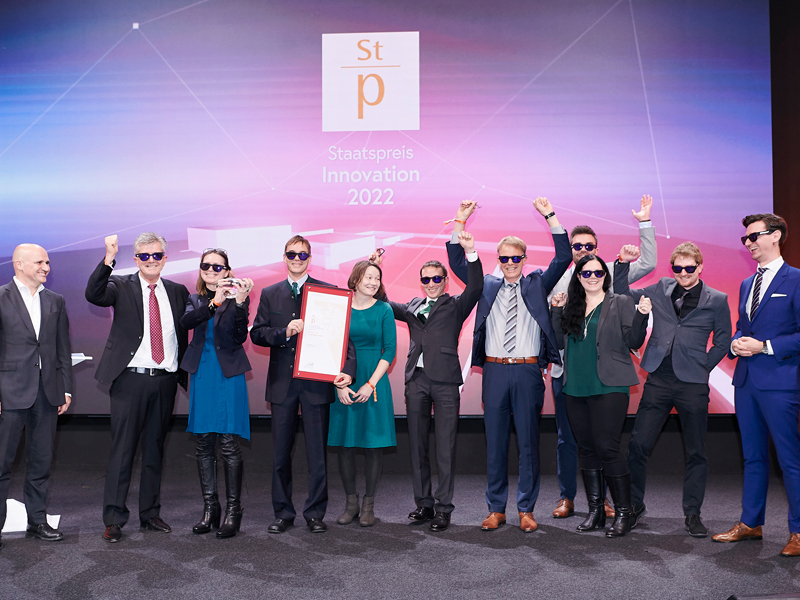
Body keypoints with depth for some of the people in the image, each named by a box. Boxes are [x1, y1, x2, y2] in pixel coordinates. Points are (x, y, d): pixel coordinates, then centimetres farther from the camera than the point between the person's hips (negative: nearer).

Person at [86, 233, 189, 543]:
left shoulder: (178, 292, 11)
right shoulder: (121, 286, 1)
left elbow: (183, 336, 13)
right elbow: (93, 295, -20)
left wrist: (184, 375, 7)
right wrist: (109, 258, -31)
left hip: (165, 381, 4)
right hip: (130, 379, -4)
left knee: (155, 449, 12)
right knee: (122, 450, -1)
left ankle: (150, 513, 23)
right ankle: (113, 518, 7)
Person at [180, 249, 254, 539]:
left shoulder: (236, 298, 2)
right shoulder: (196, 300, 12)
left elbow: (240, 337, -10)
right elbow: (186, 322, -10)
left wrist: (239, 302, -24)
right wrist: (215, 301, -24)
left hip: (229, 375, -4)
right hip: (202, 375, 4)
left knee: (229, 444, -6)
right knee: (204, 444, 7)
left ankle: (233, 510, 2)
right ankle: (210, 507, 17)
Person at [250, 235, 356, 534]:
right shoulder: (270, 294, 12)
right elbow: (256, 333, 6)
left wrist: (347, 369, -15)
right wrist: (285, 332, -12)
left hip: (316, 382, -2)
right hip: (282, 382, 2)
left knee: (317, 451, 3)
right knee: (280, 451, 8)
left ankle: (315, 513, 14)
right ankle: (283, 512, 19)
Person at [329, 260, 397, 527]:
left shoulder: (384, 310, 2)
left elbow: (389, 351, -1)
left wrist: (371, 384, -10)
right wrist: (340, 384, -8)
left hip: (374, 382, -1)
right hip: (344, 385, 1)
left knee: (373, 444, 1)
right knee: (344, 444, 4)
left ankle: (369, 505, 12)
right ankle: (351, 503, 16)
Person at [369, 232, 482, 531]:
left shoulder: (455, 305, 7)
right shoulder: (412, 307, 19)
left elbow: (475, 287, -8)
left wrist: (471, 253, -20)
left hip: (445, 380, -4)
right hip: (416, 379, 4)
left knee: (445, 446, -2)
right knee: (417, 444, 7)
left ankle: (443, 507, 4)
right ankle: (423, 502, 17)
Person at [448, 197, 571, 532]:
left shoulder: (537, 284, 9)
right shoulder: (487, 286, 12)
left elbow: (563, 257, 1)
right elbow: (456, 262, 10)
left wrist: (550, 215, -6)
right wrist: (460, 221, 1)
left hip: (528, 372, -1)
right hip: (495, 370, 1)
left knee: (528, 442, 4)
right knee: (495, 442, 6)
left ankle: (526, 510, 14)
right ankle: (496, 509, 15)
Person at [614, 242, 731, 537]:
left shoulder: (717, 300, 3)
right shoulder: (661, 290, 9)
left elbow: (722, 341, 9)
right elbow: (622, 296, 16)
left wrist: (702, 367, 0)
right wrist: (623, 263, 4)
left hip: (693, 385, -1)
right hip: (658, 380, 2)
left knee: (696, 452, 7)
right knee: (638, 445, 0)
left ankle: (692, 513, 20)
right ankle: (634, 506, 16)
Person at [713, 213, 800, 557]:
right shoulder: (747, 284, 17)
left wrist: (765, 346, -17)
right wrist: (736, 344, 1)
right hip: (746, 380, 7)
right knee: (754, 456, 14)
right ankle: (750, 523, 22)